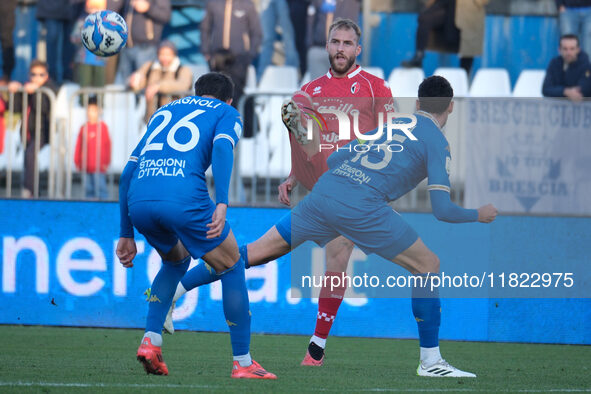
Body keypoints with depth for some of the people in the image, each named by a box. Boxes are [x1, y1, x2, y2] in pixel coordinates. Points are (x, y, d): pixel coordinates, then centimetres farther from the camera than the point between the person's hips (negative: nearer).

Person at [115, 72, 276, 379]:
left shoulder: (165, 112, 35)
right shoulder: (226, 113, 21)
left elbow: (128, 172, 30)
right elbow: (222, 146, -4)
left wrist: (126, 235, 32)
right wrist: (222, 203, -15)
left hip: (137, 201, 5)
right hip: (183, 199, -5)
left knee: (175, 261, 33)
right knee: (232, 269, 15)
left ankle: (150, 340, 18)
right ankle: (242, 363, 13)